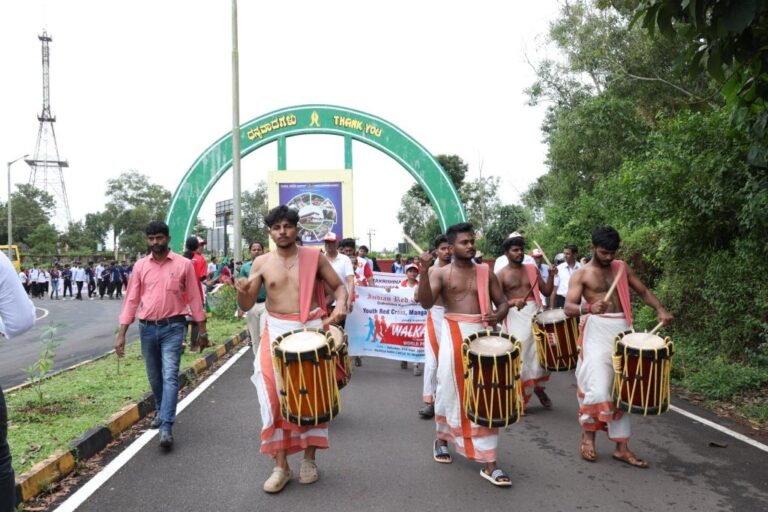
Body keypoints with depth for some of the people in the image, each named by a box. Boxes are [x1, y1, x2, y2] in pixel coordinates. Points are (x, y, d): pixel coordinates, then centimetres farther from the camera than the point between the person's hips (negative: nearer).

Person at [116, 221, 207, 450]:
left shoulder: (184, 264, -2)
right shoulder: (140, 266, 4)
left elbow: (193, 298, 2)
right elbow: (131, 299, 5)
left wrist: (202, 329, 4)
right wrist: (121, 333, 0)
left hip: (173, 327, -3)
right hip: (147, 328, 3)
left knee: (170, 376, -11)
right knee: (154, 377, 15)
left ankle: (166, 427, -13)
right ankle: (161, 411, 36)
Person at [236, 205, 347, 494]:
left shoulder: (314, 257, 0)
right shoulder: (261, 263, 3)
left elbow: (339, 286, 6)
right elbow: (247, 305, 3)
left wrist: (340, 305, -16)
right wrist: (241, 291, -20)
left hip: (311, 328, 0)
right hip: (276, 331, 1)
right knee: (274, 394, -6)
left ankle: (309, 459, 22)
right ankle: (281, 466, 5)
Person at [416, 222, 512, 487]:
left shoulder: (486, 272, 9)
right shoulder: (441, 273, 1)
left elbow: (503, 302, 12)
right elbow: (426, 302, -14)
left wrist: (498, 314, -12)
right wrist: (423, 270, -25)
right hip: (453, 335, -1)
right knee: (449, 390, 9)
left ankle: (489, 463, 2)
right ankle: (442, 439, 37)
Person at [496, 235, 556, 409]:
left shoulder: (532, 269, 10)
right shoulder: (501, 275, -2)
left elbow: (546, 292, 10)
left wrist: (551, 276, -5)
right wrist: (512, 302, -25)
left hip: (535, 313, 4)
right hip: (515, 317, -4)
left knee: (539, 352, 7)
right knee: (519, 356, -4)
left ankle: (539, 388, 29)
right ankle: (519, 397, 7)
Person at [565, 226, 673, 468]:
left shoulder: (622, 268, 12)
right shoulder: (581, 274, -2)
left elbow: (643, 291, 17)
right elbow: (568, 307, -13)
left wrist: (660, 309, -3)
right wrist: (588, 307, -35)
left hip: (622, 330, 5)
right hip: (596, 332, -5)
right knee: (598, 388, -13)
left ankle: (621, 447, 16)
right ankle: (588, 434, 11)